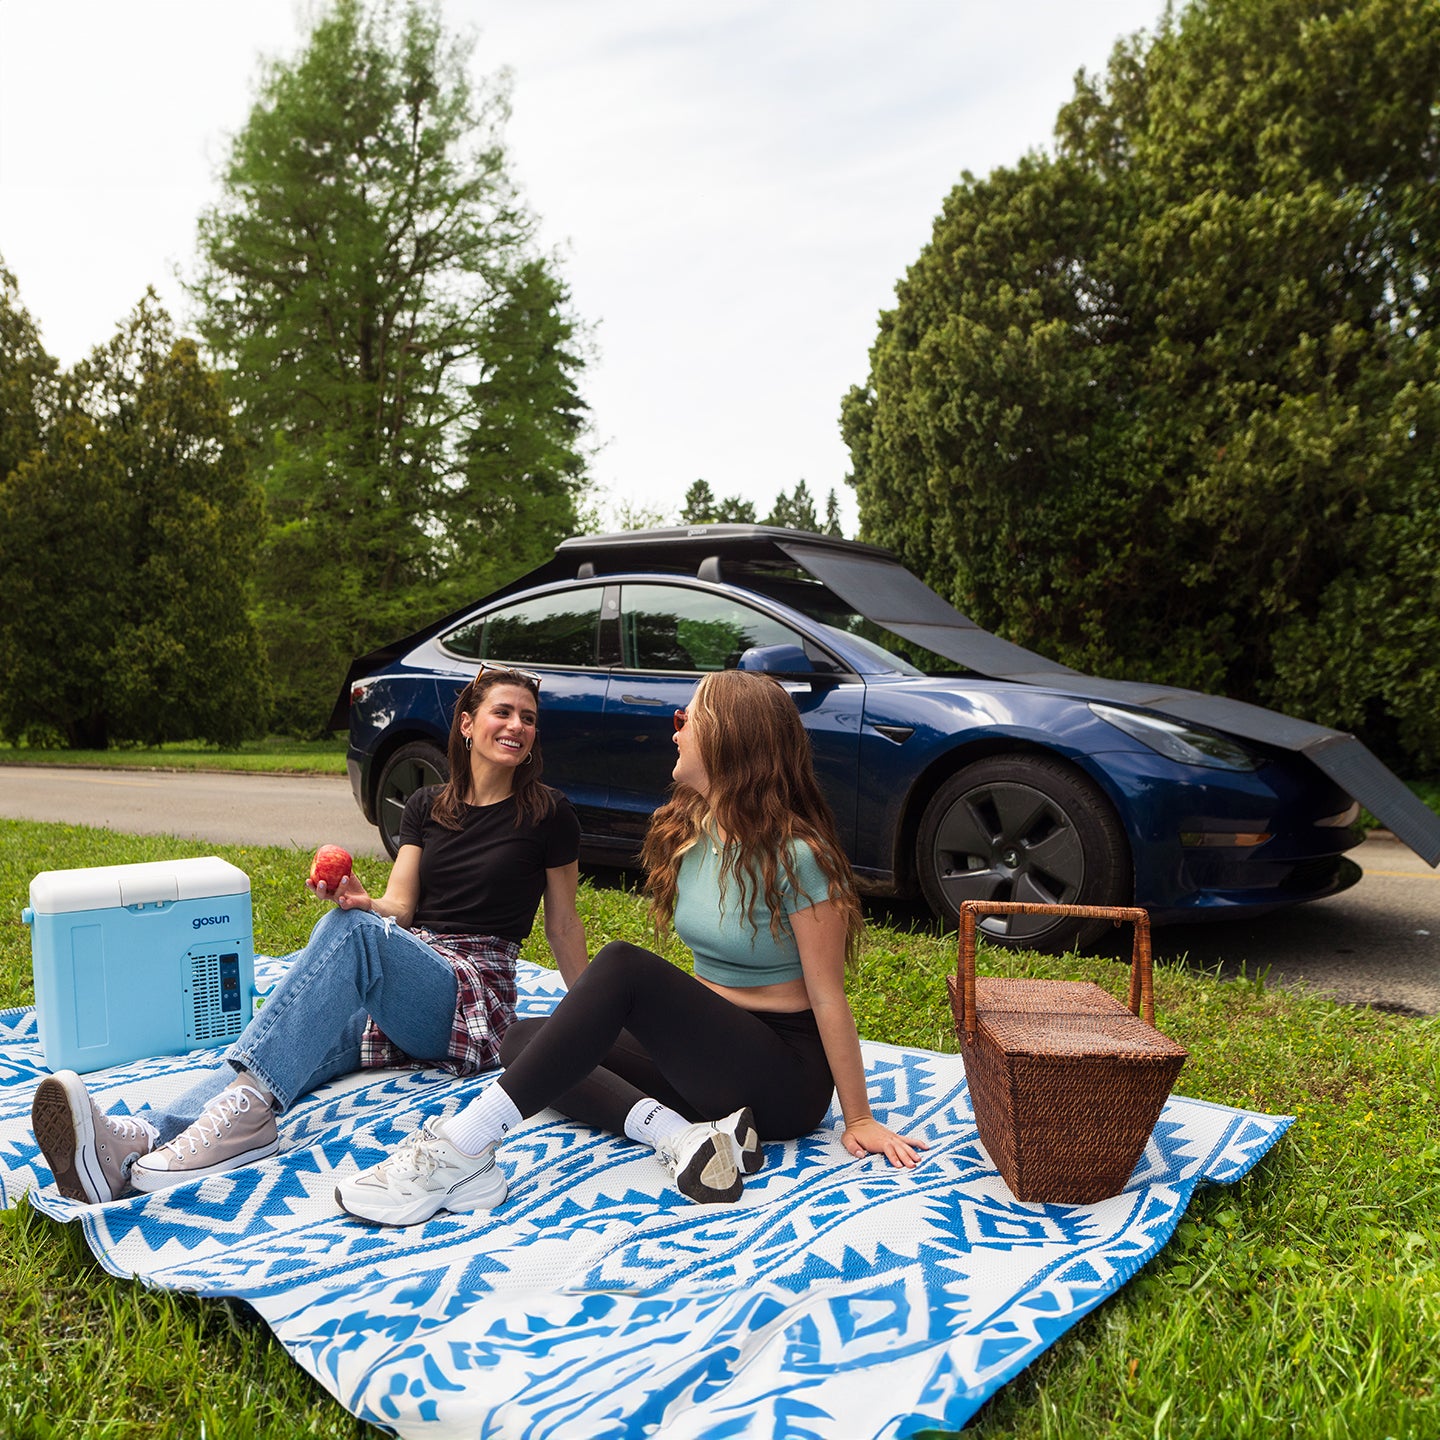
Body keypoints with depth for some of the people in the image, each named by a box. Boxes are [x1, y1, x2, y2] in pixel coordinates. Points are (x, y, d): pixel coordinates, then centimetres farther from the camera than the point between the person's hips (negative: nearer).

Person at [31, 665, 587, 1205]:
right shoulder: (426, 806, 15)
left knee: (350, 929, -34)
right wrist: (362, 901, -15)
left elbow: (563, 925, 9)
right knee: (296, 1044, -28)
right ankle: (139, 1140, -53)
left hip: (473, 994, -4)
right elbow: (399, 906, 8)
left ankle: (247, 1109, -50)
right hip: (400, 984, 5)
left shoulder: (547, 813, 3)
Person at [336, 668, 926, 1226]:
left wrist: (859, 1121, -13)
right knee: (522, 1041, -2)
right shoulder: (687, 831, 4)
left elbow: (828, 999, -16)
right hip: (706, 1049, 8)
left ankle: (462, 1149, -31)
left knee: (622, 966, -30)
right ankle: (677, 1133, -23)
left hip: (789, 1077, -8)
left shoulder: (795, 855, -19)